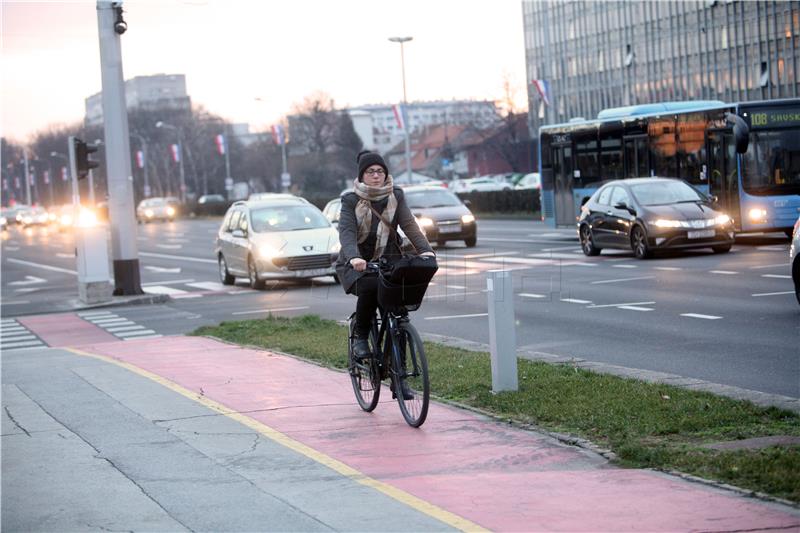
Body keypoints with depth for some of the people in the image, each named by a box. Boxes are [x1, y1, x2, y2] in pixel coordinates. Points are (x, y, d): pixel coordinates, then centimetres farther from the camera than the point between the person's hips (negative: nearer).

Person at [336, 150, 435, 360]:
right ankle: (360, 337, -11)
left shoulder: (395, 197, 5)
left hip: (387, 259, 3)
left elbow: (409, 225, -7)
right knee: (369, 287, -33)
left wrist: (425, 249, -26)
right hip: (358, 263, -3)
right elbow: (346, 232, -18)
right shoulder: (351, 200, -4)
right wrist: (354, 257, -39)